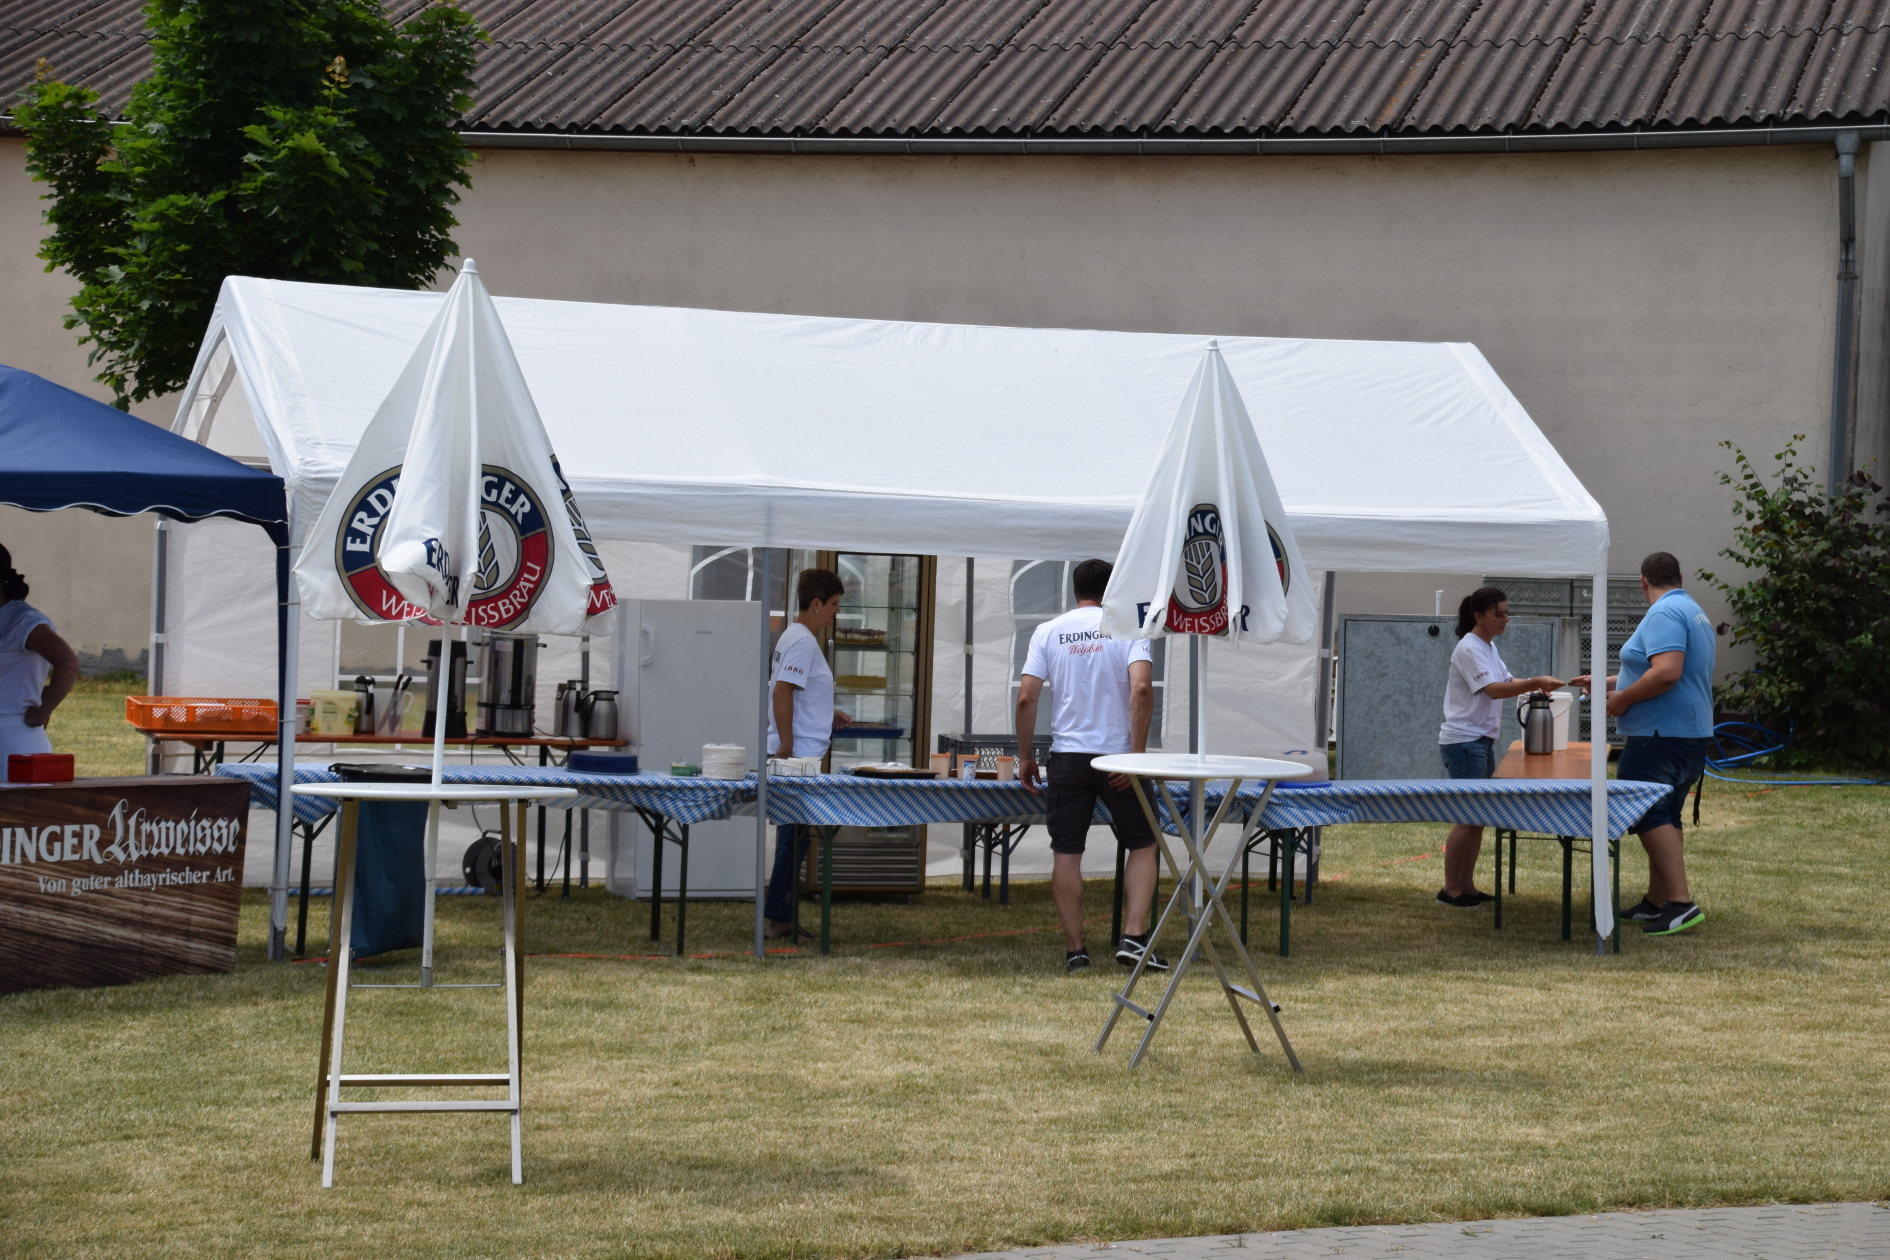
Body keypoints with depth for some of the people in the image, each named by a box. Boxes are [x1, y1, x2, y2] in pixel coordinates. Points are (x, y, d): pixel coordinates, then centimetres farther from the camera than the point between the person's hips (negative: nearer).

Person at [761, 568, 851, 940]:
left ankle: (782, 917, 16)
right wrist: (787, 746, -23)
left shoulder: (798, 638, 18)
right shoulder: (801, 641, -14)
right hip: (799, 756, -11)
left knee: (794, 836, 12)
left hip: (800, 756, 11)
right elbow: (781, 692, -21)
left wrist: (826, 716, 24)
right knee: (795, 836, -7)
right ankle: (778, 917, -5)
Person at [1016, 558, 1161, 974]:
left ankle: (1075, 949, 4)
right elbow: (1141, 688, -16)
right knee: (1142, 845, 11)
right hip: (1117, 754, -1)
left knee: (1066, 853, 6)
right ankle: (1134, 937, -2)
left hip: (1067, 755, 1)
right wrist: (1137, 753, -13)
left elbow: (1026, 697, -2)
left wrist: (1025, 755, 8)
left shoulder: (1048, 632, 4)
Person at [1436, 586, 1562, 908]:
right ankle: (1450, 888, -1)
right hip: (1463, 741, -10)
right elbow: (1493, 689, -26)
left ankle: (1467, 886, 17)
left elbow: (1505, 681, 17)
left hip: (1483, 742, 10)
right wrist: (1535, 683, -32)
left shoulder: (1488, 647, 13)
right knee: (1468, 818, -7)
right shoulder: (1469, 649, -17)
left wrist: (1535, 685, -2)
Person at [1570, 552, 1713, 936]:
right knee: (1664, 817, 16)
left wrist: (1622, 699, -15)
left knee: (1650, 816, -13)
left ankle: (1681, 904, -21)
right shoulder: (1695, 613, 20)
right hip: (1692, 735, 11)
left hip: (1661, 738, -11)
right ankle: (1656, 902, 22)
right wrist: (1606, 683, 32)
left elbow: (1666, 673, -27)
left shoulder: (1664, 614, -14)